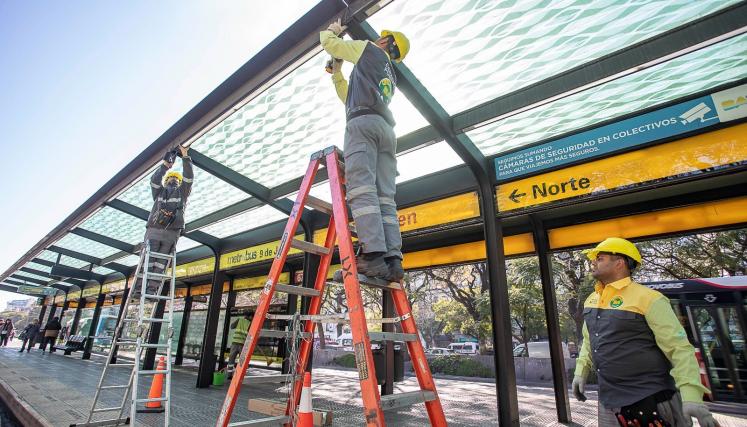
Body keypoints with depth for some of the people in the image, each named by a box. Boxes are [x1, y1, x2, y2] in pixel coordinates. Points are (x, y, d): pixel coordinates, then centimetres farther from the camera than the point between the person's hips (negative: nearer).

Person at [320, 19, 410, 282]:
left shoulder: (369, 50, 20)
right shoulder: (391, 78, 39)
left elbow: (328, 42, 22)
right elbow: (350, 97, 42)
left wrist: (332, 30, 43)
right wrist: (337, 72, 47)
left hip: (364, 122, -7)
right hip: (387, 129, 7)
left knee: (362, 189, -21)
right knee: (385, 197, -6)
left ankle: (373, 256, -33)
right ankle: (393, 260, -17)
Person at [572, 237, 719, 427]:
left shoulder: (647, 299, -15)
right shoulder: (591, 300, 6)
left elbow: (680, 349, -17)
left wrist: (691, 396, -25)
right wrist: (581, 371, 11)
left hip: (650, 403, -6)